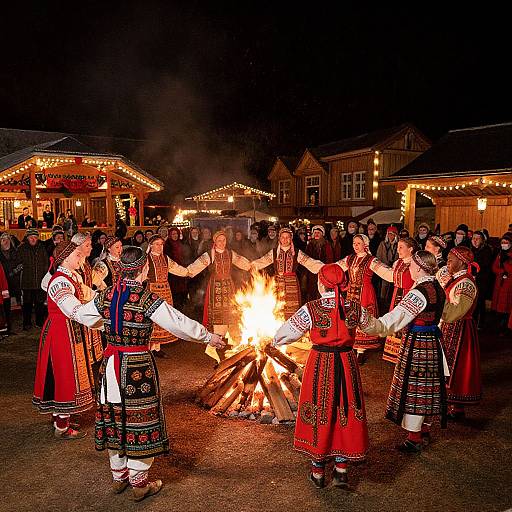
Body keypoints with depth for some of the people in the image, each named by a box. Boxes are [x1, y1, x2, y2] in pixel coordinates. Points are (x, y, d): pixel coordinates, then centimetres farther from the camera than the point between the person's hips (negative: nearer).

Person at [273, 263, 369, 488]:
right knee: (345, 413, 14)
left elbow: (289, 331, -2)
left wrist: (275, 342, 19)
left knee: (320, 414, 12)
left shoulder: (311, 309, -13)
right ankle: (341, 470, 23)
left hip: (320, 364, -2)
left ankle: (318, 471, 24)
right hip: (346, 364, 3)